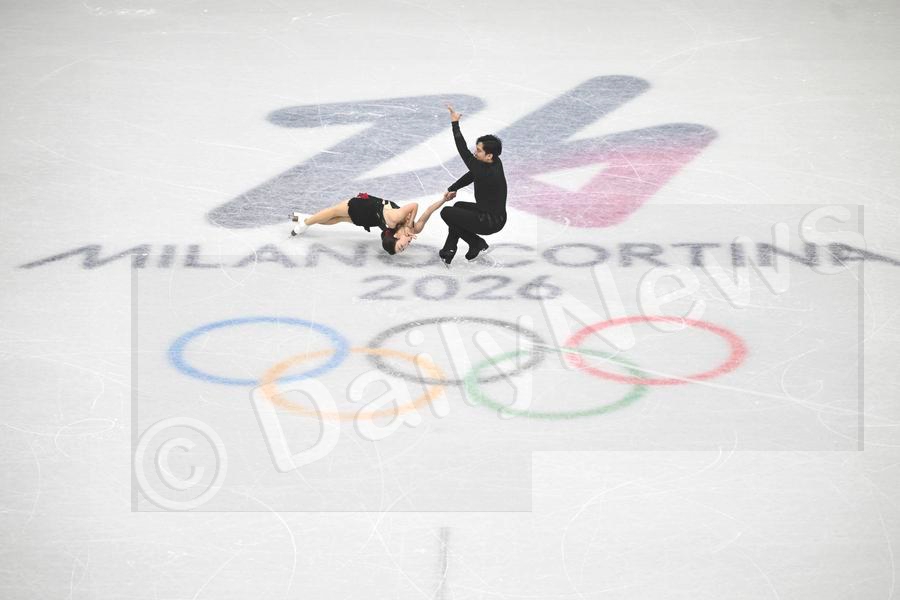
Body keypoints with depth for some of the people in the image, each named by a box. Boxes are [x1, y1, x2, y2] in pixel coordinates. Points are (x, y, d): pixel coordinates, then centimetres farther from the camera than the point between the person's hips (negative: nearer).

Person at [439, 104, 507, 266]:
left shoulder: (487, 173, -31)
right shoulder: (494, 163, -4)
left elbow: (464, 153, -32)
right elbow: (470, 175, 10)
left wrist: (455, 124, -30)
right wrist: (452, 189, 4)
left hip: (491, 221, -10)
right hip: (491, 212, 10)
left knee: (446, 212, -4)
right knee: (459, 206, 27)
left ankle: (478, 244, 4)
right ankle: (448, 252, 23)